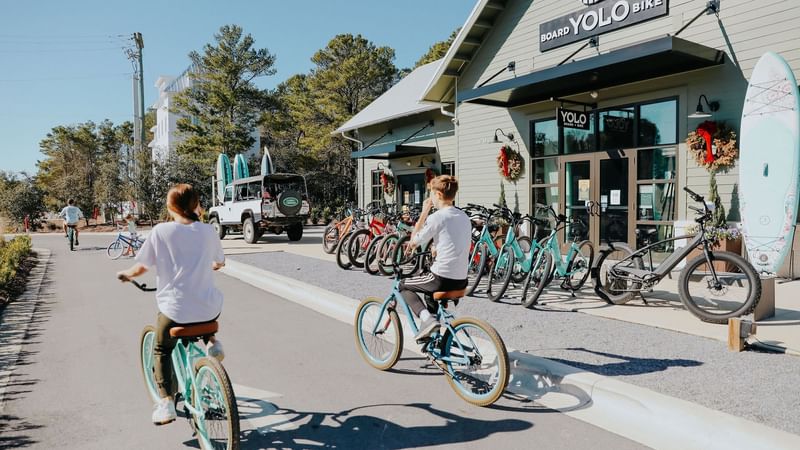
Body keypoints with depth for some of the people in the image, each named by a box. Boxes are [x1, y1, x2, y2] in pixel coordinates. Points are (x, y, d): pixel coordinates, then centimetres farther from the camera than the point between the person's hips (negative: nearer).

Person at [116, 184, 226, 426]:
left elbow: (142, 267, 0)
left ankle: (166, 402, 10)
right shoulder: (207, 231, 2)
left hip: (175, 310, -2)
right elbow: (220, 262, 17)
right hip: (208, 308, 2)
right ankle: (211, 342, 18)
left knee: (161, 351, 23)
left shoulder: (161, 231, -6)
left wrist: (126, 274, 22)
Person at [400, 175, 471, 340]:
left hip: (443, 279, -7)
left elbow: (413, 242, -2)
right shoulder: (464, 216, 9)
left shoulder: (436, 217, -13)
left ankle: (427, 318, -6)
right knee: (431, 286, 36)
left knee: (403, 286, 15)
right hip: (461, 280, 7)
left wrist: (424, 212, 0)